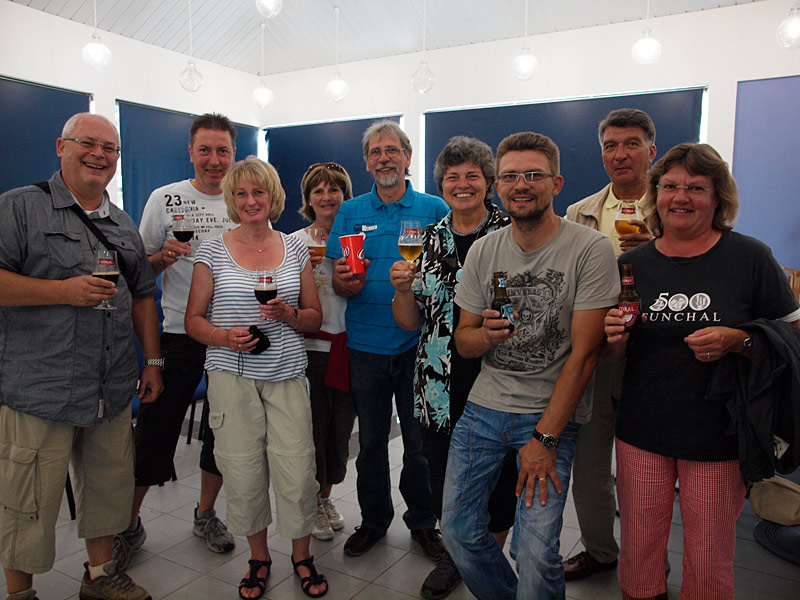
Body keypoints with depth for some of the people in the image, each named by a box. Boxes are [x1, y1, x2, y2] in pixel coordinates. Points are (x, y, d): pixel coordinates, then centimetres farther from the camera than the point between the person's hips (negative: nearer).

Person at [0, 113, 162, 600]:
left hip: (114, 390, 6)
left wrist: (154, 362, 12)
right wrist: (65, 290, -18)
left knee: (111, 486, 15)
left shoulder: (124, 225, 16)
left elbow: (142, 296, 17)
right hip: (40, 389, -5)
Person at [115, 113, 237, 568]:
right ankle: (130, 523, 24)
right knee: (156, 429, 3)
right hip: (178, 331, -2)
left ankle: (206, 514, 32)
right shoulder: (165, 199, -1)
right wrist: (164, 257, -19)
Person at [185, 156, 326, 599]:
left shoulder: (294, 248, 8)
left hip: (287, 375, 1)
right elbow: (193, 319, 6)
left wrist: (288, 314, -10)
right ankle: (258, 557, 29)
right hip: (232, 375, 0)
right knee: (243, 472, 4)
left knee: (296, 470, -1)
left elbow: (315, 317, 11)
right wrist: (224, 338, -13)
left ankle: (301, 555, 24)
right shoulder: (213, 251, 4)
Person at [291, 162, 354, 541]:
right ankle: (312, 506, 24)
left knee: (341, 428, 11)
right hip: (310, 346, -3)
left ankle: (326, 497, 32)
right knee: (314, 427, 3)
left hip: (348, 346, 3)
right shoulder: (295, 243, 0)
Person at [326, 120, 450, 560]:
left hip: (418, 344, -1)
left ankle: (422, 522, 31)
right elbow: (337, 280, 5)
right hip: (366, 344, 2)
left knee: (420, 441, 9)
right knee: (371, 440, 14)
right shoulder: (350, 213, 6)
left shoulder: (434, 209, 1)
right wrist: (347, 284, -18)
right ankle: (373, 520, 34)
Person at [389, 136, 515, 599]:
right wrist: (402, 288, -10)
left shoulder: (511, 232, -2)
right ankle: (456, 553, 39)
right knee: (443, 471, 13)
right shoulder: (429, 239, 7)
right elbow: (411, 322, 8)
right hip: (442, 383, 3)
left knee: (499, 474, 9)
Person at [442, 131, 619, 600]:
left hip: (552, 415, -4)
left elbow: (584, 352, -12)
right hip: (485, 405, 4)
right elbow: (463, 341, 9)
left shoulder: (590, 249, -10)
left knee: (536, 553, -10)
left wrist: (545, 438, -14)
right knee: (458, 531, 7)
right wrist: (487, 334, -15)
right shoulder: (484, 251, 4)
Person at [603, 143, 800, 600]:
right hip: (642, 433, 2)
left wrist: (737, 340, -18)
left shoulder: (750, 257, -4)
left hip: (719, 437, -2)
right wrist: (616, 337, -11)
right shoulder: (632, 263, 4)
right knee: (638, 553, 11)